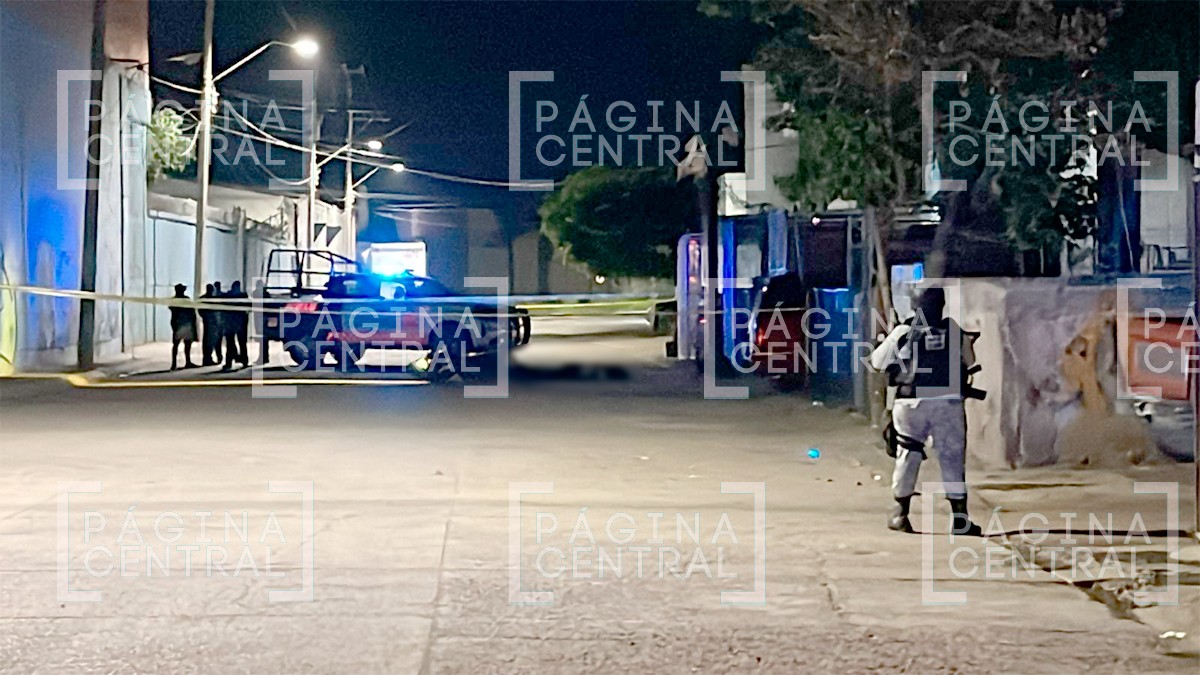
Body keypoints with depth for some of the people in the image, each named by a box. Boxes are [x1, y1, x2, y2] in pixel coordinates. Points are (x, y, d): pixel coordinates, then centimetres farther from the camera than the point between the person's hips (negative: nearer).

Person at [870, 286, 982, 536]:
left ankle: (900, 513, 14)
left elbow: (877, 362, 6)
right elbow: (970, 363, 15)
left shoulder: (903, 332, 0)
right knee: (953, 457, 4)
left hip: (911, 403, 0)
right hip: (948, 403, 0)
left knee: (908, 455, 12)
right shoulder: (954, 330, 3)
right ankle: (960, 517, 1)